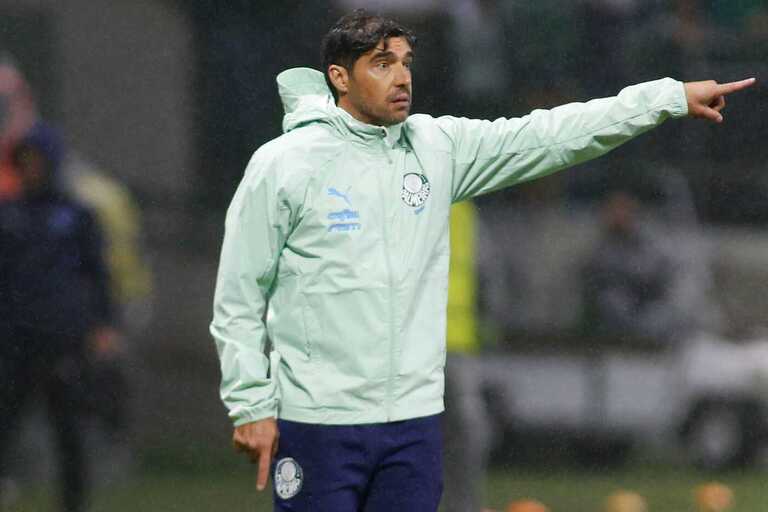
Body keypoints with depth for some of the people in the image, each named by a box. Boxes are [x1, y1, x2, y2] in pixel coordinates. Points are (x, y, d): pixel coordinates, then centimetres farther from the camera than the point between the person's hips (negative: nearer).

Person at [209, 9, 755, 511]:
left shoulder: (439, 147, 7)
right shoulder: (283, 165, -5)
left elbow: (554, 135, 5)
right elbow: (238, 301, -2)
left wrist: (673, 96, 0)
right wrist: (251, 407, -7)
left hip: (415, 421, 4)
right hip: (316, 422, -4)